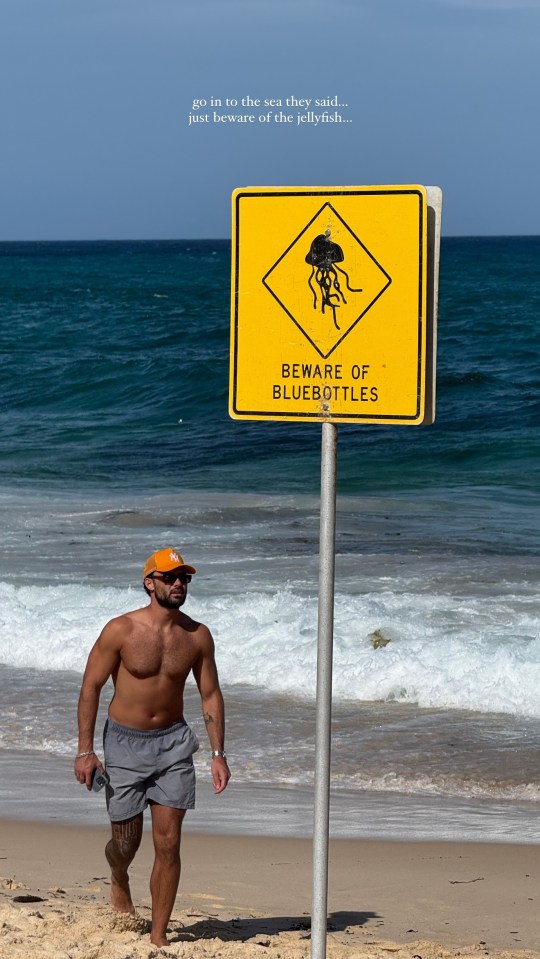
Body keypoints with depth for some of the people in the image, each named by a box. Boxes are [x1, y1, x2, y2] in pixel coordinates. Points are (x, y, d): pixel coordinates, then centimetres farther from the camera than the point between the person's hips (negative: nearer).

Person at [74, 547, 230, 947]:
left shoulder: (197, 636, -3)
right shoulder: (121, 630, -13)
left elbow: (211, 695, 5)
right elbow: (91, 687, -8)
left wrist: (218, 754, -1)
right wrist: (85, 750, -12)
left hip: (173, 741, 2)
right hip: (125, 742, -2)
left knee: (168, 843, -5)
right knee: (127, 842, 5)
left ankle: (159, 935, 4)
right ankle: (119, 881, 42)